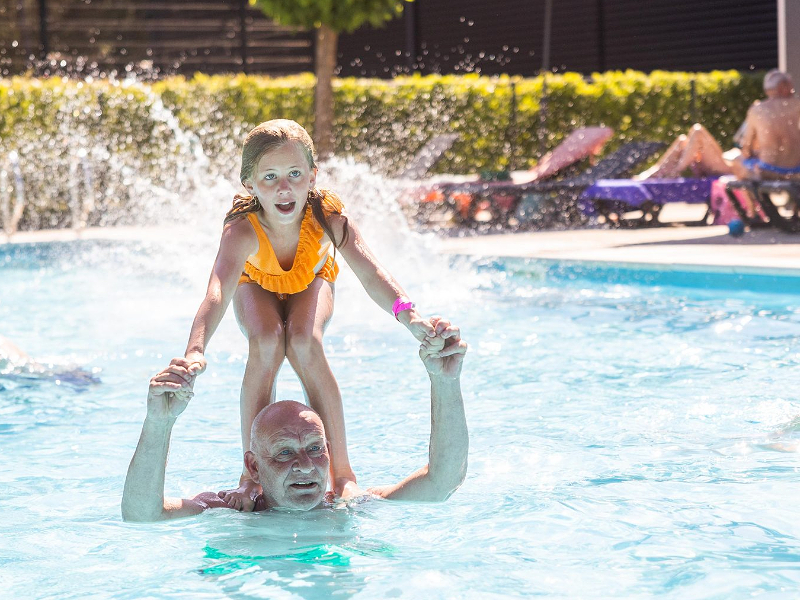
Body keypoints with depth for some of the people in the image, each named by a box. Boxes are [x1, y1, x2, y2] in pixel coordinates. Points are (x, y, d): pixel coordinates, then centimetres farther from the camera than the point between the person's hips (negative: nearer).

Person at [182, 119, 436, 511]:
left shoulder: (329, 219, -37)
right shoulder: (242, 232, -41)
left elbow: (370, 273, -48)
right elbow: (218, 293, -55)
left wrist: (407, 315, -68)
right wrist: (195, 350, -74)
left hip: (310, 282, 0)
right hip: (258, 287, 0)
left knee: (304, 341, -30)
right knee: (266, 343, -31)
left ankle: (341, 471, -24)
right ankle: (251, 473, -23)